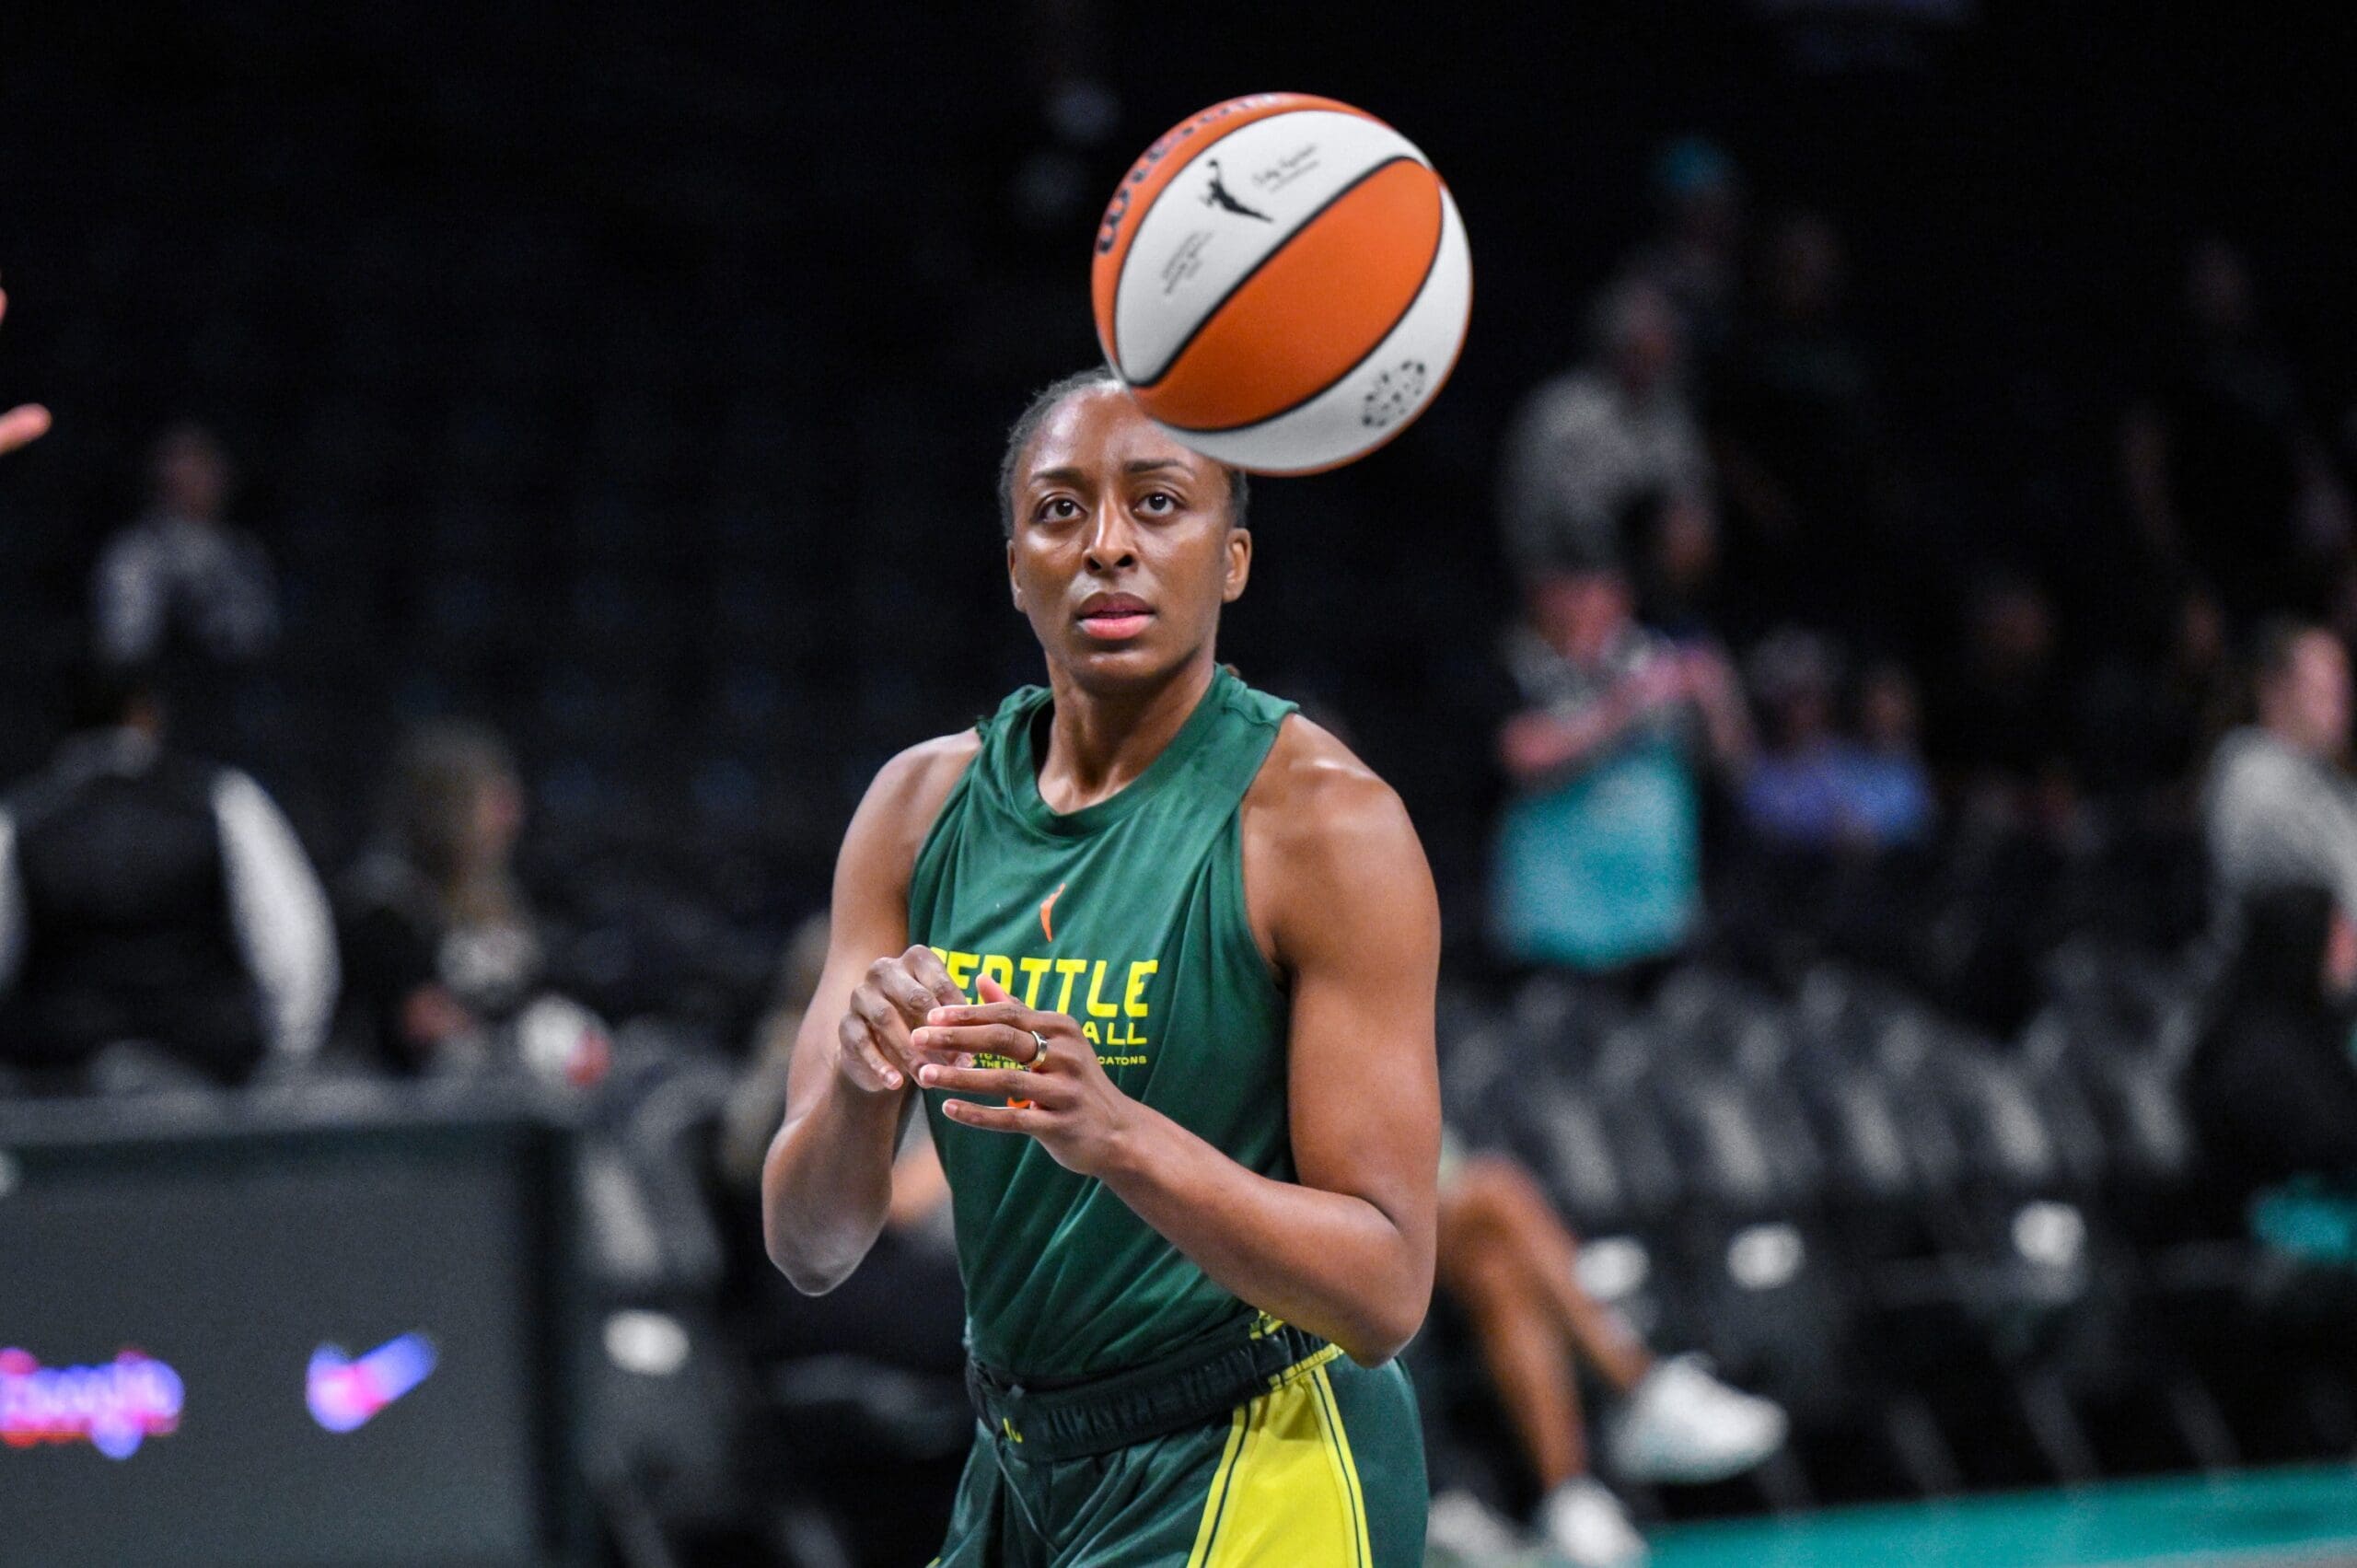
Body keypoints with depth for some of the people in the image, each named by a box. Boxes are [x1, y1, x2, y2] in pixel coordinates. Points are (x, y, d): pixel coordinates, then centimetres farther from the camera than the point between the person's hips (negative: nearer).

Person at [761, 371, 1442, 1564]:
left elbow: (1385, 1294, -20)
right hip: (1023, 1464, 6)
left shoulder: (1320, 818, -15)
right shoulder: (923, 804, 2)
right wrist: (859, 1084, -23)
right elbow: (807, 1248, -2)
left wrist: (1124, 1140, -34)